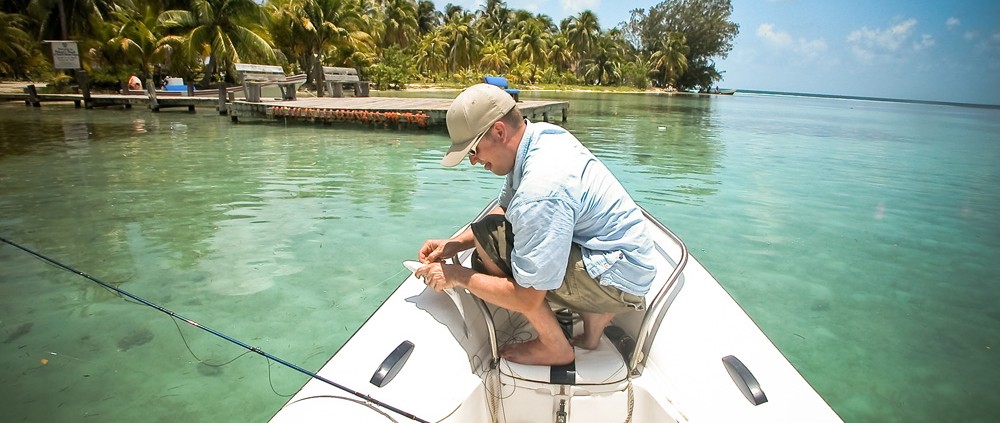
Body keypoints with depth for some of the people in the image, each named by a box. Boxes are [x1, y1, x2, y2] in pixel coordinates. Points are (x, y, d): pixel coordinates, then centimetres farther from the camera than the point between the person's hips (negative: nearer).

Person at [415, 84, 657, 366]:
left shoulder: (540, 190, -31)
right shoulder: (540, 134, -2)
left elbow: (527, 299, -25)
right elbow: (504, 210, 12)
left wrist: (457, 276, -13)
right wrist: (454, 244, 1)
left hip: (618, 278, -10)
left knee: (491, 240, -20)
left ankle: (555, 348, -3)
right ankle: (593, 314, 13)